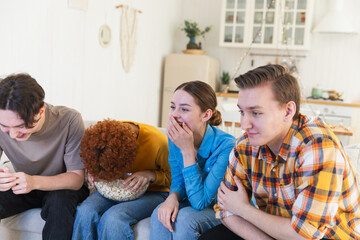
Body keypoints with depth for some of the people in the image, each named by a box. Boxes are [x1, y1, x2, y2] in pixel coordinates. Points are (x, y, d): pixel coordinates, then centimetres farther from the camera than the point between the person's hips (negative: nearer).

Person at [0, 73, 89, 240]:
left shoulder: (69, 120, -27)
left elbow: (76, 178, -23)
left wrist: (34, 182, -41)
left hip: (62, 188, -2)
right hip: (22, 189, 2)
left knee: (60, 201, -35)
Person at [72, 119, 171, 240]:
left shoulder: (158, 143, -28)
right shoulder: (105, 134, -15)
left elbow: (173, 175, -9)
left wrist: (151, 174, -28)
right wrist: (94, 171, -12)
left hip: (152, 192, -4)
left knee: (113, 218, -33)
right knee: (85, 211, -26)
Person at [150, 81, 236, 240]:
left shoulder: (225, 146, -29)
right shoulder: (175, 138, -10)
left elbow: (199, 201, -27)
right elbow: (178, 179, 4)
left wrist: (187, 150, -32)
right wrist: (173, 197, -22)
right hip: (191, 203, 5)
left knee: (184, 218, -31)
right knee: (160, 213, -25)